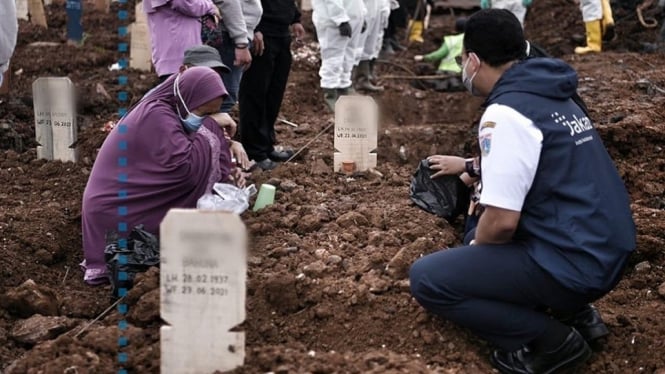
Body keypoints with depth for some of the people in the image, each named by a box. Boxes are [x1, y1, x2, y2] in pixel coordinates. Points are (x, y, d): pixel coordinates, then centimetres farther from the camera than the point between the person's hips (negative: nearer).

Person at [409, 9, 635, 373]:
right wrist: (471, 165, 45)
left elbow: (502, 223, -21)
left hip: (574, 264, -9)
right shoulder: (551, 95, 11)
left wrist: (474, 251, 0)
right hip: (605, 250, 9)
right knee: (483, 230, 31)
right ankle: (573, 311, 18)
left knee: (427, 278, -7)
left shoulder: (504, 114, -18)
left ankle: (551, 339, -3)